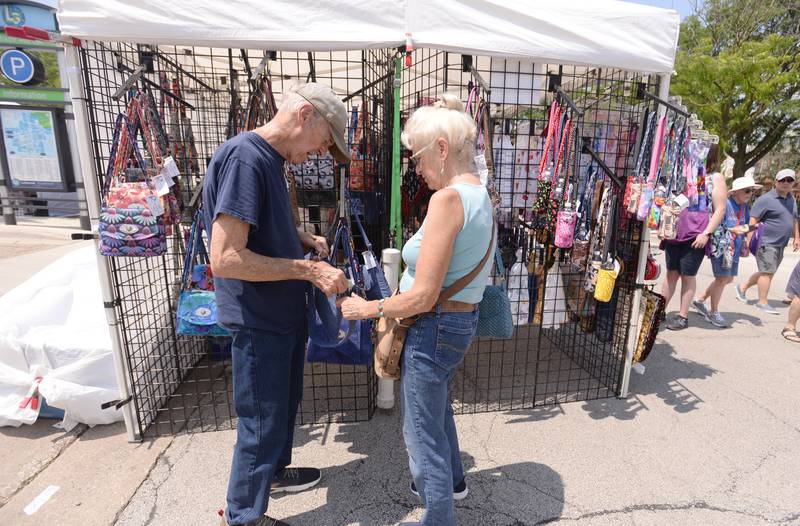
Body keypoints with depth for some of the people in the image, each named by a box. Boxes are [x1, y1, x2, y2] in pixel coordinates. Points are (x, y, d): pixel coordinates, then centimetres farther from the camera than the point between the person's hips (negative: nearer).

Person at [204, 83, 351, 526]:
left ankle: (273, 470, 49)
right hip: (258, 322, -10)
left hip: (284, 312, 10)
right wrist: (308, 269, -24)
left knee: (285, 402, 25)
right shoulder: (244, 158, -23)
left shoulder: (271, 158, 8)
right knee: (262, 420, 8)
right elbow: (225, 258, -28)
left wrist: (305, 239, 3)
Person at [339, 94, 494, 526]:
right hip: (464, 320, 10)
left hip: (435, 327, -10)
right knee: (437, 404, 31)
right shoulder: (481, 196, 6)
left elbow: (422, 296, -26)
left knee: (422, 430, 11)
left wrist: (367, 309, -11)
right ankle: (452, 480, 55)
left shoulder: (447, 198, -24)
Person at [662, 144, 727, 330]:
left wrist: (706, 234, -14)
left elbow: (720, 209, -5)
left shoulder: (716, 178, 0)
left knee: (688, 275, 3)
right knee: (671, 272, 9)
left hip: (695, 236, -4)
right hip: (675, 232, 4)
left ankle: (683, 316, 12)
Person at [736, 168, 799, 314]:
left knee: (767, 273, 13)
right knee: (767, 272, -6)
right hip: (766, 243, -8)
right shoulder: (766, 199, -10)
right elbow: (753, 221, -14)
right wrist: (750, 241, -21)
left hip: (780, 245, 8)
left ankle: (742, 288, 26)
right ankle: (763, 303, 1)